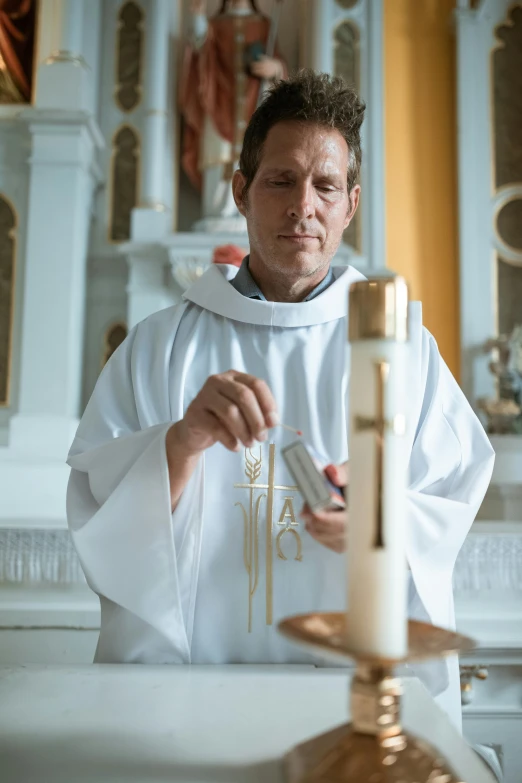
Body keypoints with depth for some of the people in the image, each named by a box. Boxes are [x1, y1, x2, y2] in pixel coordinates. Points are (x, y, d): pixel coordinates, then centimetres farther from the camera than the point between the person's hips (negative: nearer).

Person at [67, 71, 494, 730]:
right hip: (185, 676, 0)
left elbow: (455, 514, 6)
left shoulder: (405, 347, 8)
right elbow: (95, 522, 0)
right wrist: (183, 438, -18)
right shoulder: (158, 346, 7)